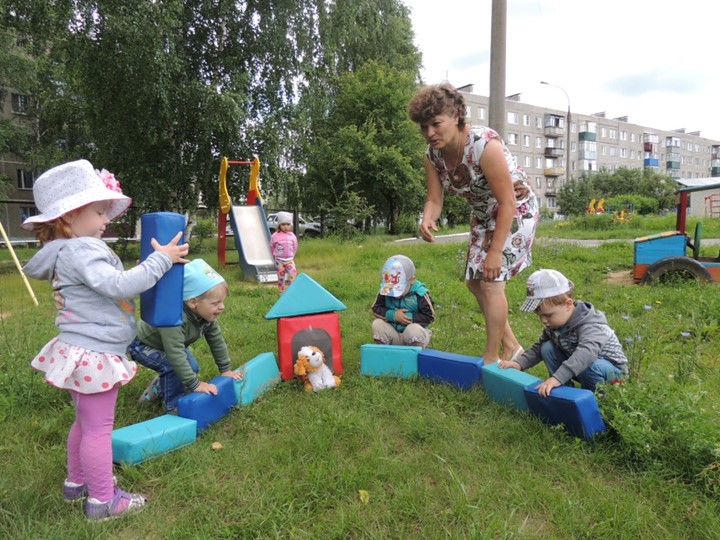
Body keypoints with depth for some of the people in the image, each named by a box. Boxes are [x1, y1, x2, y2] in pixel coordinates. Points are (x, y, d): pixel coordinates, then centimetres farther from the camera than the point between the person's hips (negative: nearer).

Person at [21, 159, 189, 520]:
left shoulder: (69, 250, 12)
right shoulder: (81, 250, -21)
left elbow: (109, 288, 16)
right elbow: (120, 286, -32)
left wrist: (158, 262, 7)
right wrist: (160, 259, -23)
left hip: (84, 353, 11)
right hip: (94, 355, -11)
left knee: (85, 422, 24)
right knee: (98, 427, 2)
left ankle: (76, 482, 41)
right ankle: (102, 500, 17)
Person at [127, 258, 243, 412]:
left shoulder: (207, 314, -21)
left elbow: (217, 341, -9)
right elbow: (175, 355, -46)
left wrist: (225, 369, -3)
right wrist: (195, 384, -43)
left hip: (170, 345, 8)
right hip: (140, 345, -8)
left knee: (192, 367, 2)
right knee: (174, 366, -27)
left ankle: (159, 387, 27)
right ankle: (172, 406, -5)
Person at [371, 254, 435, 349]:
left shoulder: (419, 293, -18)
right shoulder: (385, 289, -8)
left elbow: (429, 317, -13)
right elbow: (376, 308, -2)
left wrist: (409, 317, -22)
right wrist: (392, 315, -19)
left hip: (414, 334, -3)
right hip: (393, 334, 3)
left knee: (414, 329, -35)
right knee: (377, 324, -21)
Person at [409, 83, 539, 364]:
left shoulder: (484, 145, -32)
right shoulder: (433, 154, -11)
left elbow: (508, 202, -30)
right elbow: (434, 199, -10)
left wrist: (495, 251, -29)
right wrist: (427, 221, -34)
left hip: (515, 210, -8)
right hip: (482, 214, 8)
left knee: (491, 280, -14)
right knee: (474, 280, 9)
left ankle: (491, 359, 0)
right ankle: (511, 346, 24)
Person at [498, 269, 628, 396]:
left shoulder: (590, 325, -33)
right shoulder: (555, 323, -8)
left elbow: (586, 353, -52)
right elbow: (538, 347, 3)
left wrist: (557, 378, -63)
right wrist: (519, 363, -15)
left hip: (612, 367, -7)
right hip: (578, 366, 7)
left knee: (590, 366, -38)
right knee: (547, 348, -9)